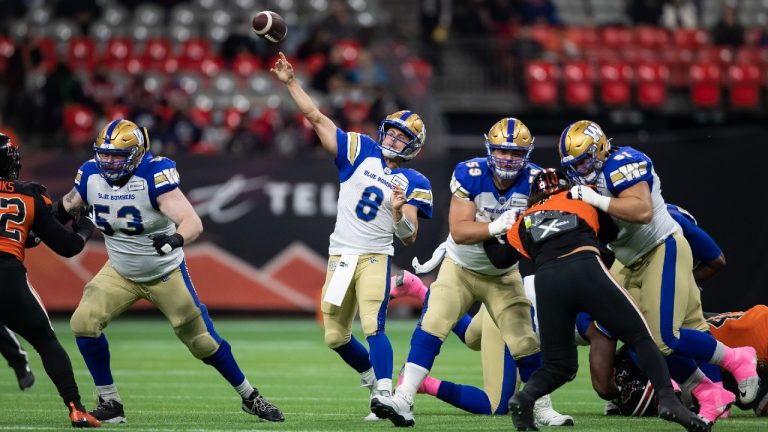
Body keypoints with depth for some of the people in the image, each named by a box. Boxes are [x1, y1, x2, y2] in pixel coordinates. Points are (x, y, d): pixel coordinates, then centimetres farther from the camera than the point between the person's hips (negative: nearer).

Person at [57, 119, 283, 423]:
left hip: (166, 273, -4)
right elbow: (66, 207, 11)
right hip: (120, 272, 4)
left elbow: (193, 223, -37)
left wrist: (177, 239, -56)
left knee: (202, 339, 2)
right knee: (84, 322, -15)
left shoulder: (154, 176, -28)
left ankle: (250, 398, 24)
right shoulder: (91, 175, -13)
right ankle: (110, 404, -2)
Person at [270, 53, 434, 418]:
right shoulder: (361, 151, 5)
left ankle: (383, 396, -30)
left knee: (373, 327, -23)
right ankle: (371, 374, 38)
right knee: (336, 337, 11)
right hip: (340, 256, 4)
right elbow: (317, 119, 4)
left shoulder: (414, 184, -2)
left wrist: (399, 212, -28)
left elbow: (409, 238, -8)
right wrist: (290, 82, -1)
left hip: (375, 257, -4)